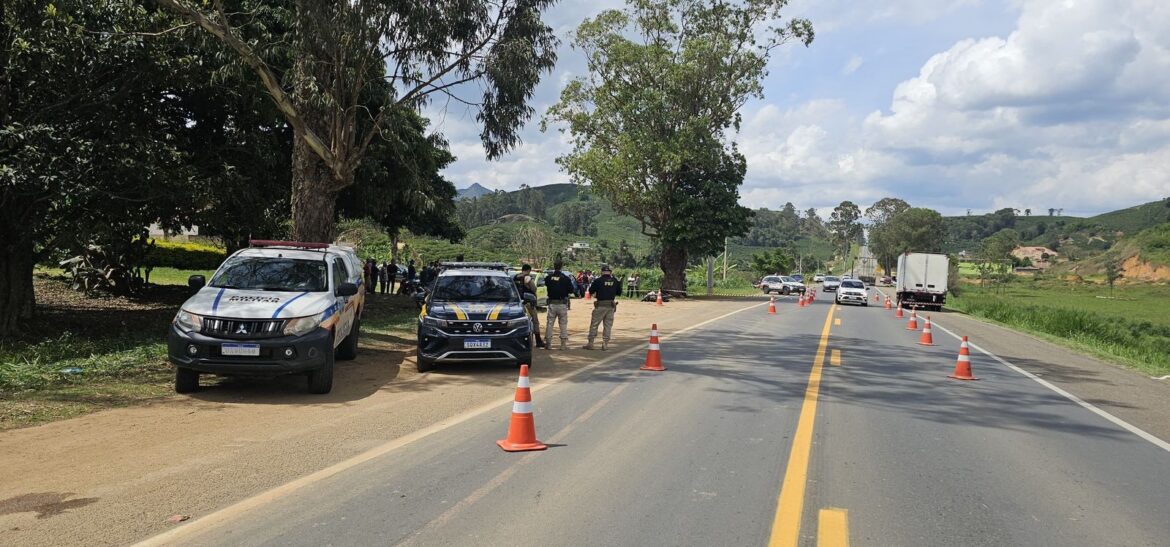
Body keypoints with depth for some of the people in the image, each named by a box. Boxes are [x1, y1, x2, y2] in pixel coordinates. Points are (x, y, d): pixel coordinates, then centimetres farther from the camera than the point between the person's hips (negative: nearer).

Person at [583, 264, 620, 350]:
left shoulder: (598, 280, -9)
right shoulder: (615, 281, 2)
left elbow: (591, 291, 0)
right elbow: (619, 292, 12)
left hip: (600, 305, -3)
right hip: (611, 306, 3)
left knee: (594, 324, 6)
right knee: (608, 325, 10)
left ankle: (590, 343, 8)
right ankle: (605, 344, 8)